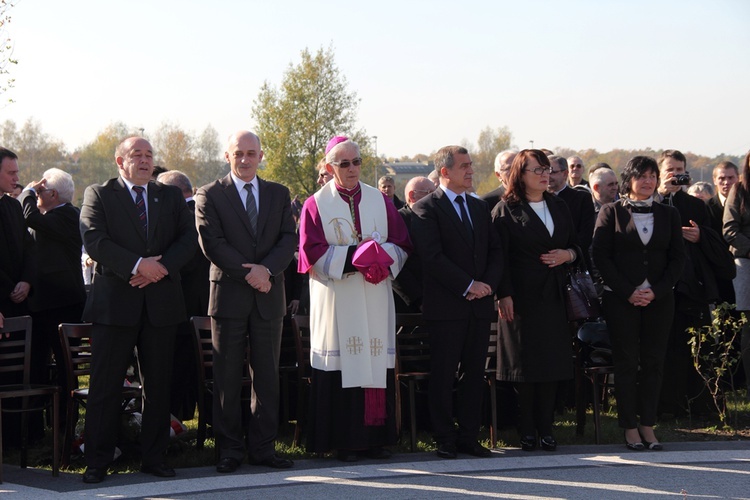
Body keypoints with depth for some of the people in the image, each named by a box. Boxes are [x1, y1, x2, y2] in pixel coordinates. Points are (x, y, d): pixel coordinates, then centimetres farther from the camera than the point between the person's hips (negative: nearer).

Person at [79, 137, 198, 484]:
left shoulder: (171, 196, 15)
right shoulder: (98, 195, 4)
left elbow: (188, 238, 4)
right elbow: (94, 240, -9)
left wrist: (162, 267, -13)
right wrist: (138, 265, -18)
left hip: (162, 300, 3)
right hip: (114, 301, -3)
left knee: (158, 384, 7)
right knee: (105, 385, -2)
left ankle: (154, 458, 15)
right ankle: (97, 461, 5)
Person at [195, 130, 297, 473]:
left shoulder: (279, 194, 13)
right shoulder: (209, 195, 3)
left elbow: (289, 239, 4)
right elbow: (212, 243, -7)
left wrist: (266, 269, -14)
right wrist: (248, 273, -14)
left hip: (269, 296, 3)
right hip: (229, 294, -3)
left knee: (267, 374, 5)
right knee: (227, 377, 0)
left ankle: (263, 447, 11)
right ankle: (229, 448, 6)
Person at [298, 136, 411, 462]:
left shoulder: (380, 201, 13)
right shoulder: (316, 205, 3)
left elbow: (402, 243, 10)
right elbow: (311, 252, -6)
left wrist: (383, 255, -12)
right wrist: (353, 256, -15)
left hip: (375, 300, 3)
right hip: (336, 300, -3)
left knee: (377, 366, 1)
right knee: (341, 367, -5)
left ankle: (375, 439, 8)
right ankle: (344, 443, -1)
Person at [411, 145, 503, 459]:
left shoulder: (480, 207, 17)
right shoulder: (426, 208, -5)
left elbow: (495, 251, 14)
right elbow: (432, 256, -14)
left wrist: (487, 285, -4)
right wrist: (468, 286, -16)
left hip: (480, 304, 6)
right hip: (446, 306, -6)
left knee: (475, 373, 7)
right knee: (443, 375, 0)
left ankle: (469, 437, 13)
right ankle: (445, 439, 6)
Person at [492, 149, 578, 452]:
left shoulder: (559, 207, 16)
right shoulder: (505, 210, -2)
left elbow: (576, 246, 20)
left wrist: (568, 254, -3)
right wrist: (504, 295, -16)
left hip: (554, 296, 5)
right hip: (522, 298, -5)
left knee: (553, 362, 2)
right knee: (525, 362, -2)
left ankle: (546, 429, 8)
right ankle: (527, 431, 5)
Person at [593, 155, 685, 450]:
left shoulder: (668, 215, 10)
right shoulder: (611, 213, 2)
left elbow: (677, 258, 7)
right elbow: (601, 257, -4)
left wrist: (656, 291, -7)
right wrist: (628, 292, -11)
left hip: (659, 300, 3)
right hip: (621, 299, -3)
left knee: (654, 362, 2)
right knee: (626, 362, -1)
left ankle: (648, 426, 8)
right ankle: (630, 427, 5)